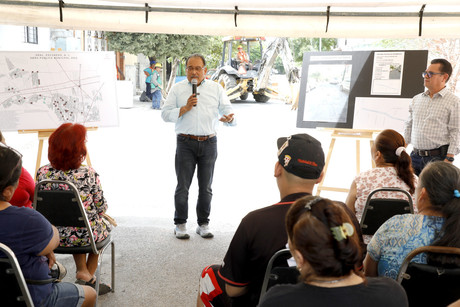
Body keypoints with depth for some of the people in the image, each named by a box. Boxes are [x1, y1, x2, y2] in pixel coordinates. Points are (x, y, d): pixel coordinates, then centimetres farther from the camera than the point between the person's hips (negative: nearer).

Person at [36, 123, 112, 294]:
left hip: (55, 235, 4)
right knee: (105, 225, 31)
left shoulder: (43, 172, -11)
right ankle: (89, 277, 34)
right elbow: (101, 208, -12)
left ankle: (82, 272, 28)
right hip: (86, 235, -3)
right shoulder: (89, 174, -21)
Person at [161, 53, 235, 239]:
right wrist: (185, 108, -13)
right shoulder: (177, 89, 7)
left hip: (209, 143, 1)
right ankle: (180, 224, 15)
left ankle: (203, 224, 20)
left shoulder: (216, 88, 10)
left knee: (206, 187, 9)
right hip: (186, 143, -1)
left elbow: (227, 109, 5)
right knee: (183, 186, 2)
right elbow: (165, 114, 2)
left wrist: (229, 118, -19)